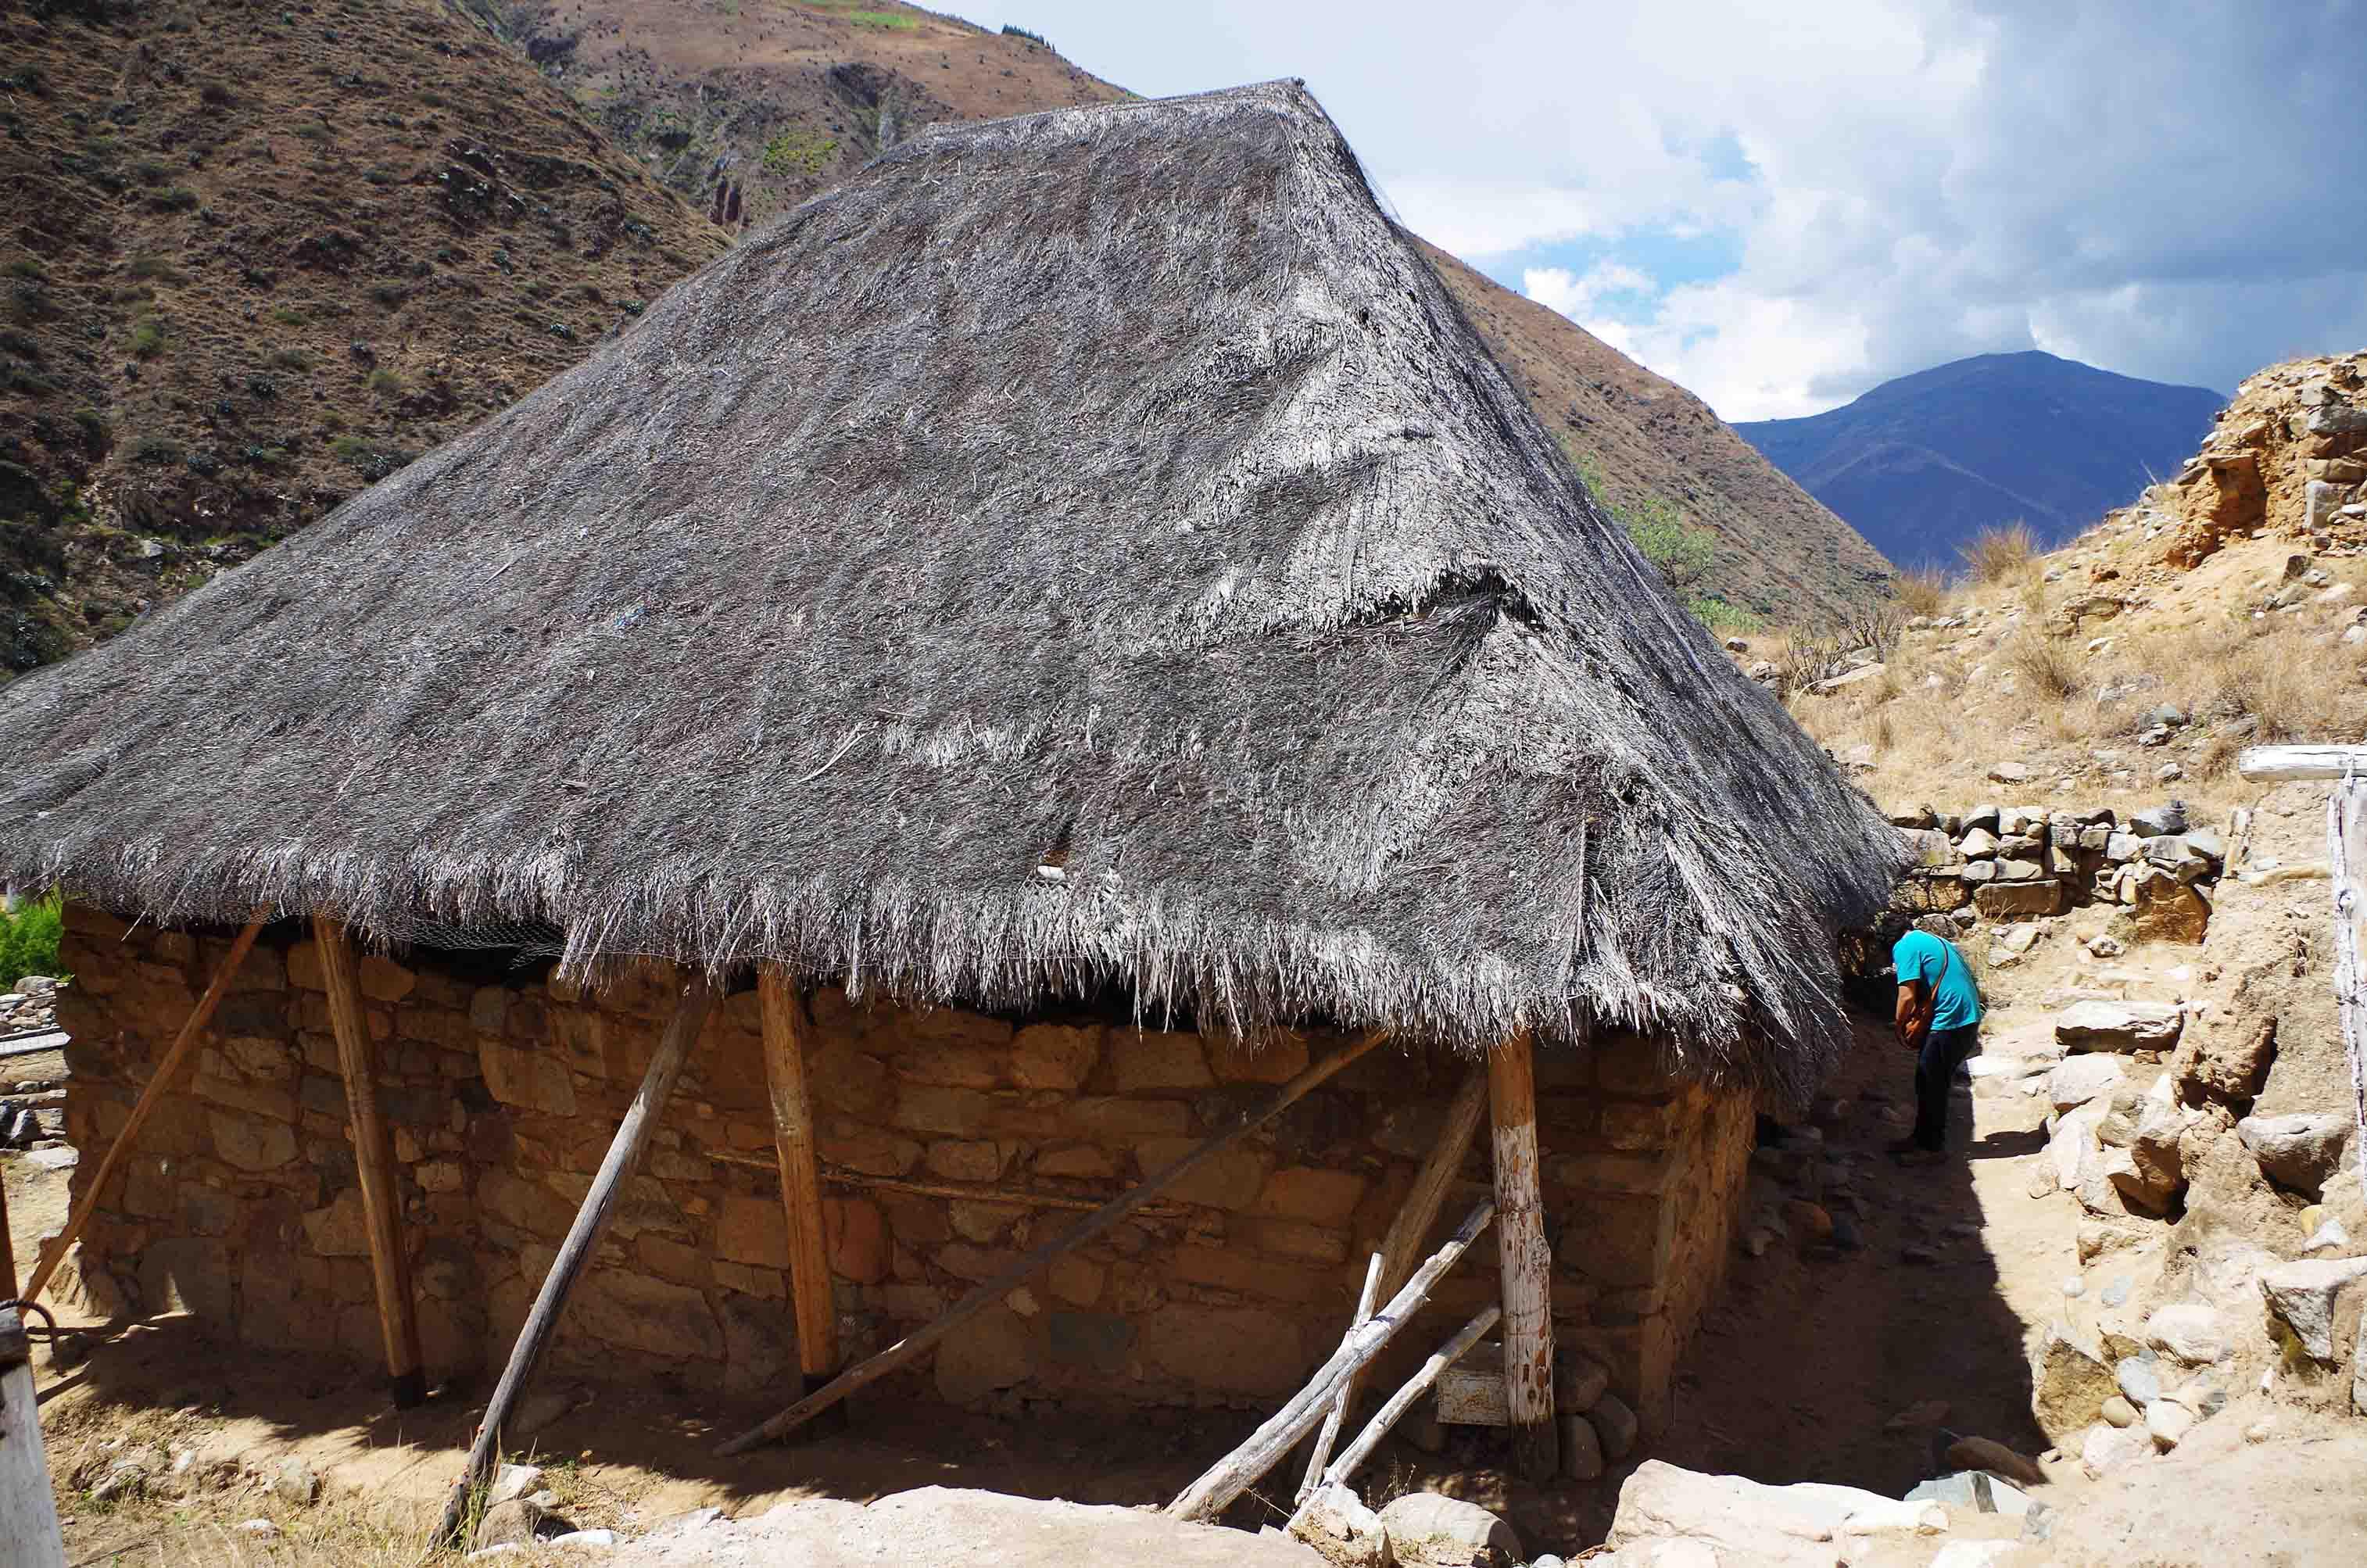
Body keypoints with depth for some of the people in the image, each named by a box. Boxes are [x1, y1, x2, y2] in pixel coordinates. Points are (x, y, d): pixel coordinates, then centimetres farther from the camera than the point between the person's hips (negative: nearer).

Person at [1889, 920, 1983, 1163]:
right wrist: (1916, 1024, 16)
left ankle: (1930, 1146, 14)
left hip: (1949, 1023, -9)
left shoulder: (1904, 947, -10)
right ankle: (1922, 1136, 30)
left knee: (1930, 1086, 4)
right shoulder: (1931, 940, 18)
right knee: (1932, 1083, 19)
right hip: (1969, 1018, 9)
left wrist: (1899, 1027, 1)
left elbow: (1907, 997, -15)